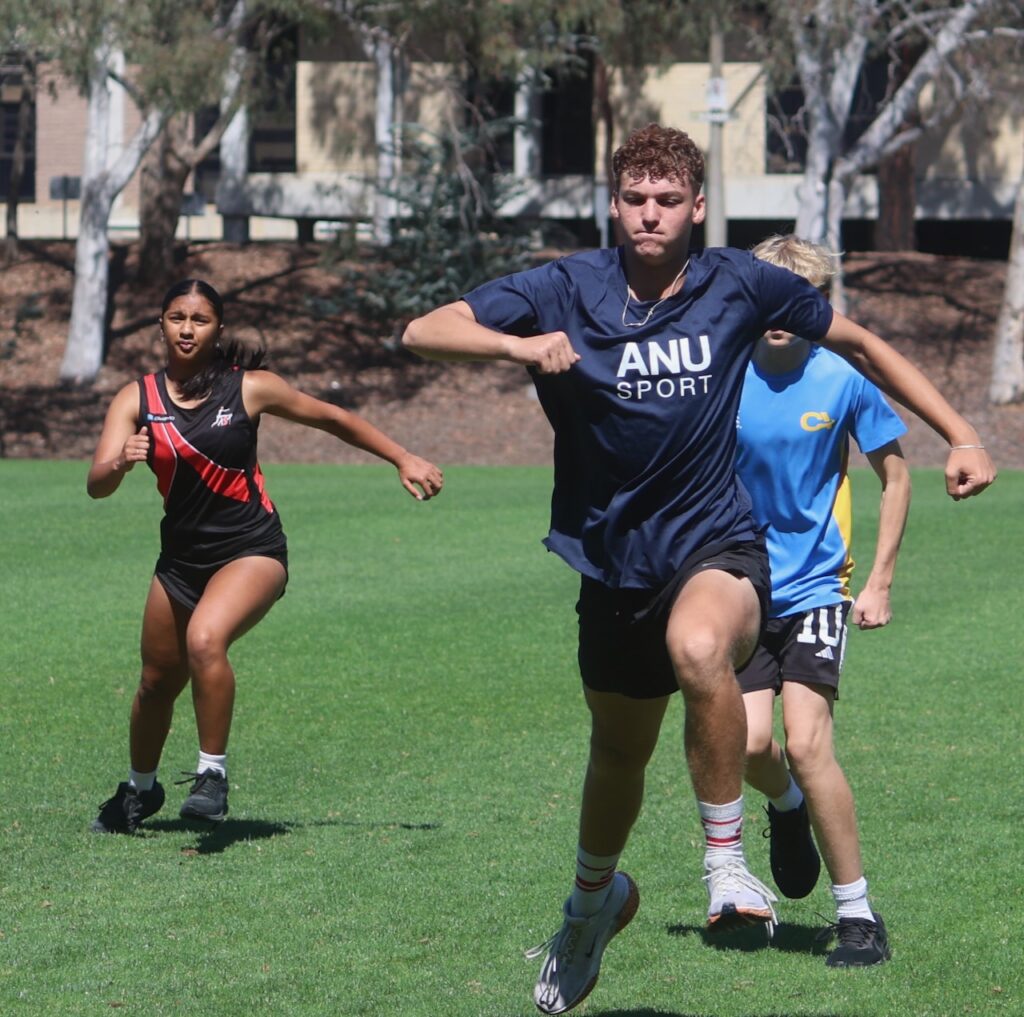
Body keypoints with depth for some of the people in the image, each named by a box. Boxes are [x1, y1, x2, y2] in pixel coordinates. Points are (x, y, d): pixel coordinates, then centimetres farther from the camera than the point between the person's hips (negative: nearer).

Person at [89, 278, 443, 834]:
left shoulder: (249, 388, -8)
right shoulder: (137, 399, -4)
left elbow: (332, 419, 5)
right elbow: (97, 486, -15)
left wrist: (405, 460, 6)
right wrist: (120, 462, -38)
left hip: (251, 549, -4)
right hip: (181, 556, 4)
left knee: (204, 639, -31)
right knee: (157, 681, 15)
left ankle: (212, 774, -17)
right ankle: (140, 788, 42)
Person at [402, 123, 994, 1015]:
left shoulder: (741, 287, -5)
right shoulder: (567, 290, -7)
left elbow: (859, 344, 9)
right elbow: (424, 332, -13)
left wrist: (960, 436, 5)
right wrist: (521, 346, -31)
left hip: (717, 546, -2)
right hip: (612, 561, 2)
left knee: (699, 647, -38)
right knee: (618, 754, 17)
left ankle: (727, 859, -22)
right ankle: (596, 894, 50)